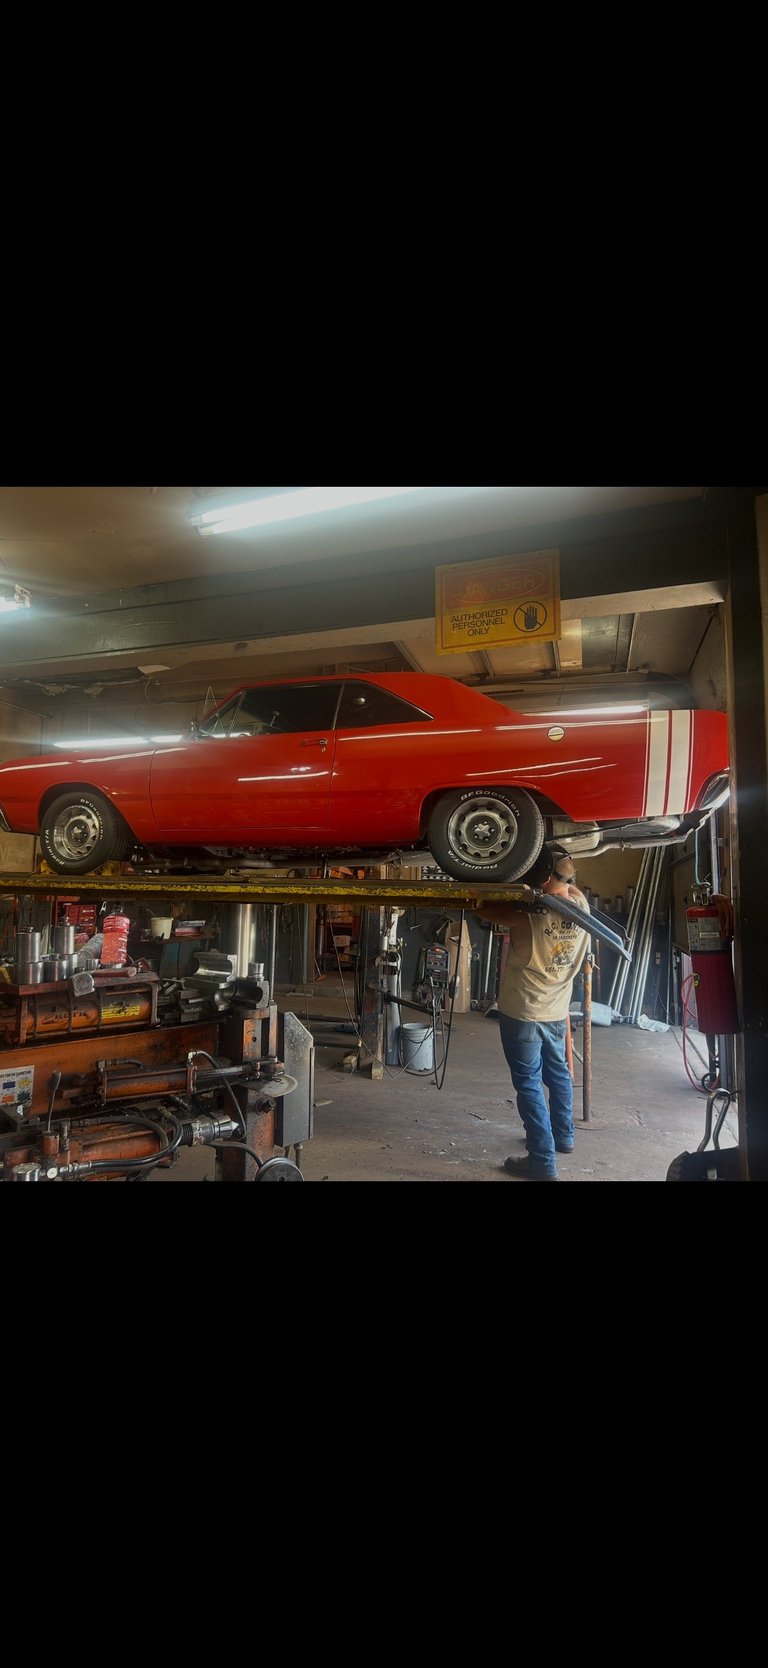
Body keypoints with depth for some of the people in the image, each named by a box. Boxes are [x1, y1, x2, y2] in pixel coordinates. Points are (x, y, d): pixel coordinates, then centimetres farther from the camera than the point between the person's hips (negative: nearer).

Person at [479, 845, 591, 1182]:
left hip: (522, 1014, -6)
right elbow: (570, 888, 15)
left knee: (529, 1085, 2)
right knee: (557, 1074, 23)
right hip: (557, 1012, 6)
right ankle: (563, 1136, 41)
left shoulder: (530, 916, -26)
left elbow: (485, 908, -15)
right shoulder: (581, 907, -8)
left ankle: (543, 1161, 5)